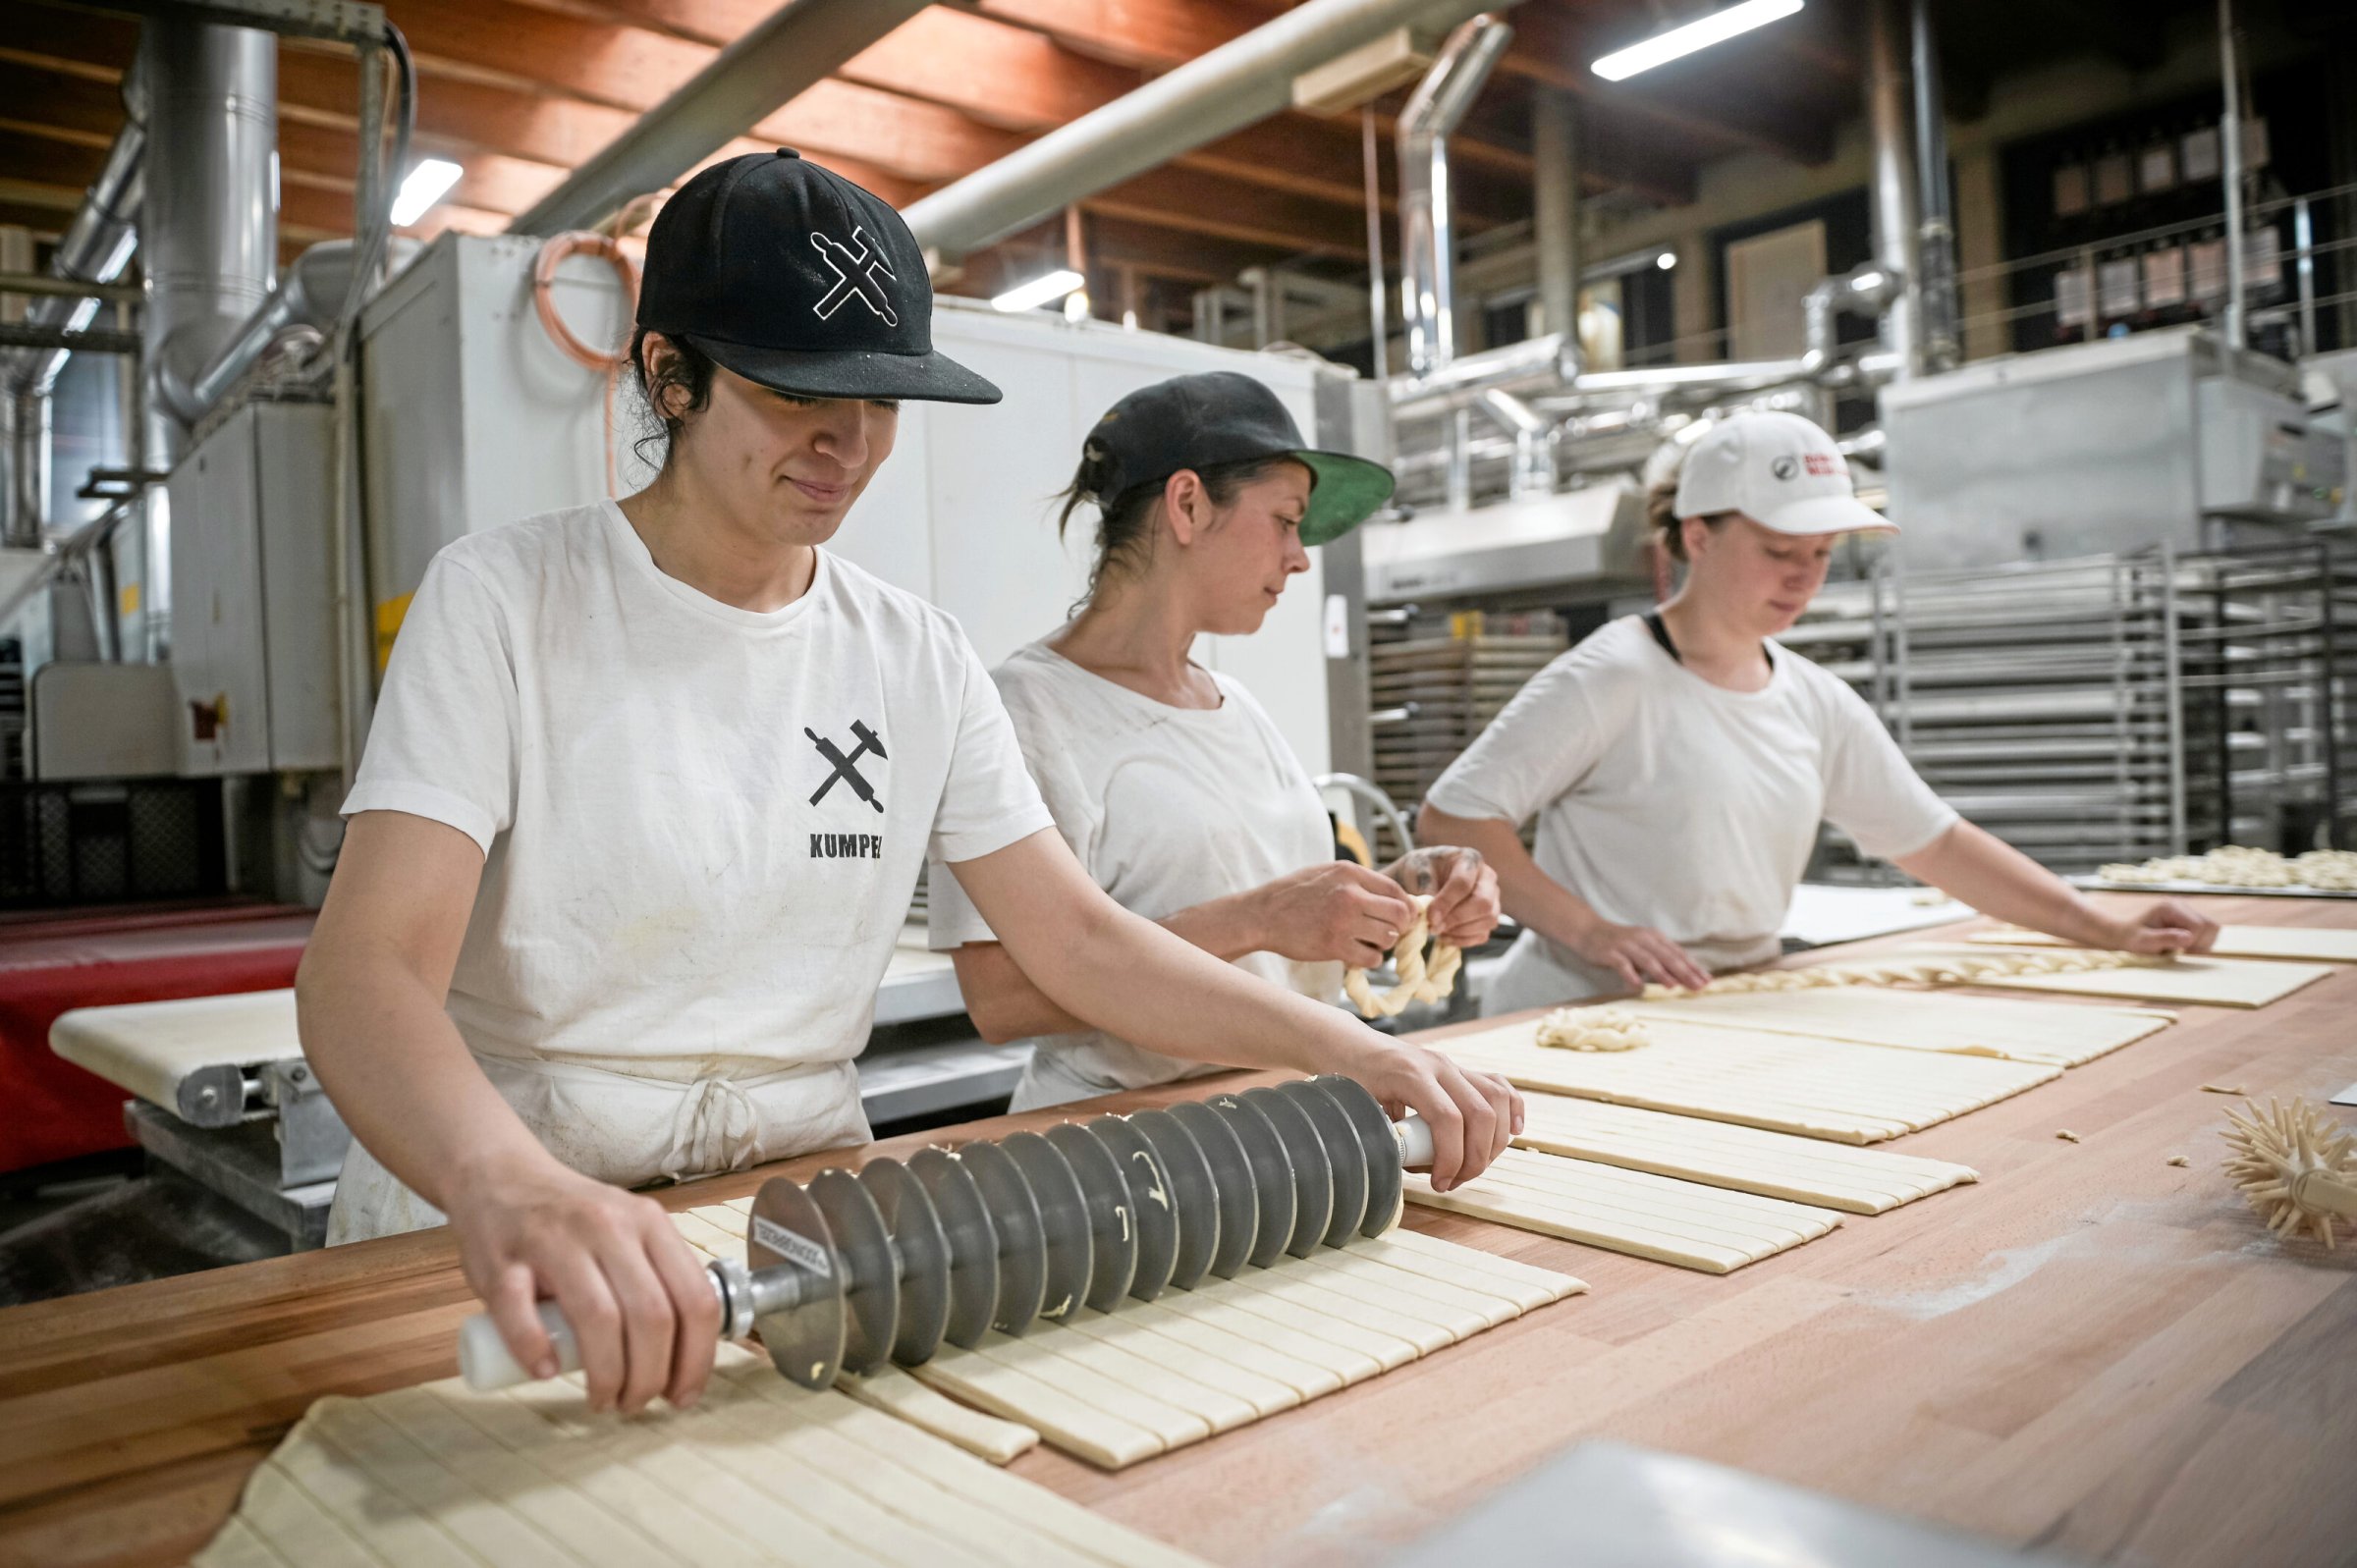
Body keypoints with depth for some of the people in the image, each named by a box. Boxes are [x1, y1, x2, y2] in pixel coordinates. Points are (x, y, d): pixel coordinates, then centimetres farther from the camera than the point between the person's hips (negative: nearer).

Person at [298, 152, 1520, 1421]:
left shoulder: (917, 659, 5)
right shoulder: (505, 600, -8)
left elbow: (1077, 936, 4)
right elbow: (364, 969, -19)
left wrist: (1349, 1050, -9)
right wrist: (512, 1189, -40)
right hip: (486, 1230, -3)